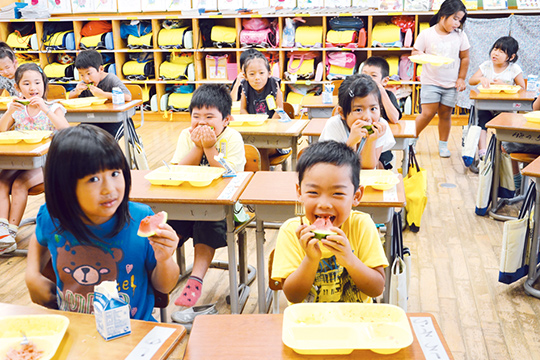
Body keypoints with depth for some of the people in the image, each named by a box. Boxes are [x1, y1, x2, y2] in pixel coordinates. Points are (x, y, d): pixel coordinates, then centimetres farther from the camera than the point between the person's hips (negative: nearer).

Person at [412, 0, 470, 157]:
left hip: (451, 84, 2)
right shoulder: (426, 34, -5)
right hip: (430, 82, -2)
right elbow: (414, 53, 0)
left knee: (445, 114, 5)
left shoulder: (460, 36, 2)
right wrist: (420, 55, -23)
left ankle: (443, 145, 19)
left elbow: (464, 58, 9)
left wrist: (461, 78, 6)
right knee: (428, 113, -8)